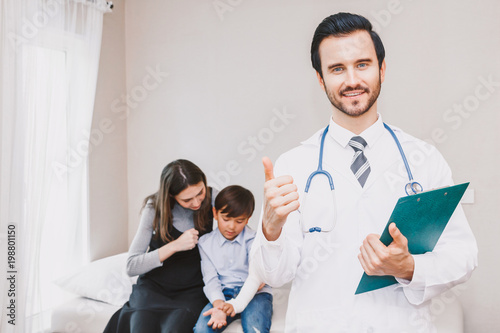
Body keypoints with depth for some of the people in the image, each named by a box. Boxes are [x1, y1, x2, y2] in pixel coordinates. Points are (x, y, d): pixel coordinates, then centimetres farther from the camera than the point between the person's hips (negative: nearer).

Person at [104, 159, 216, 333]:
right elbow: (132, 267, -10)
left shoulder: (212, 198, -7)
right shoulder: (154, 208, -9)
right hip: (154, 285, 1)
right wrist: (175, 245, -22)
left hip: (191, 291, 0)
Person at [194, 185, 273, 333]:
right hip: (223, 294, 2)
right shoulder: (205, 243, 6)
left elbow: (256, 275, -15)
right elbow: (210, 278, -2)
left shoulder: (253, 240, -1)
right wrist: (218, 304, -22)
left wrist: (237, 304, -29)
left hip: (254, 293, -2)